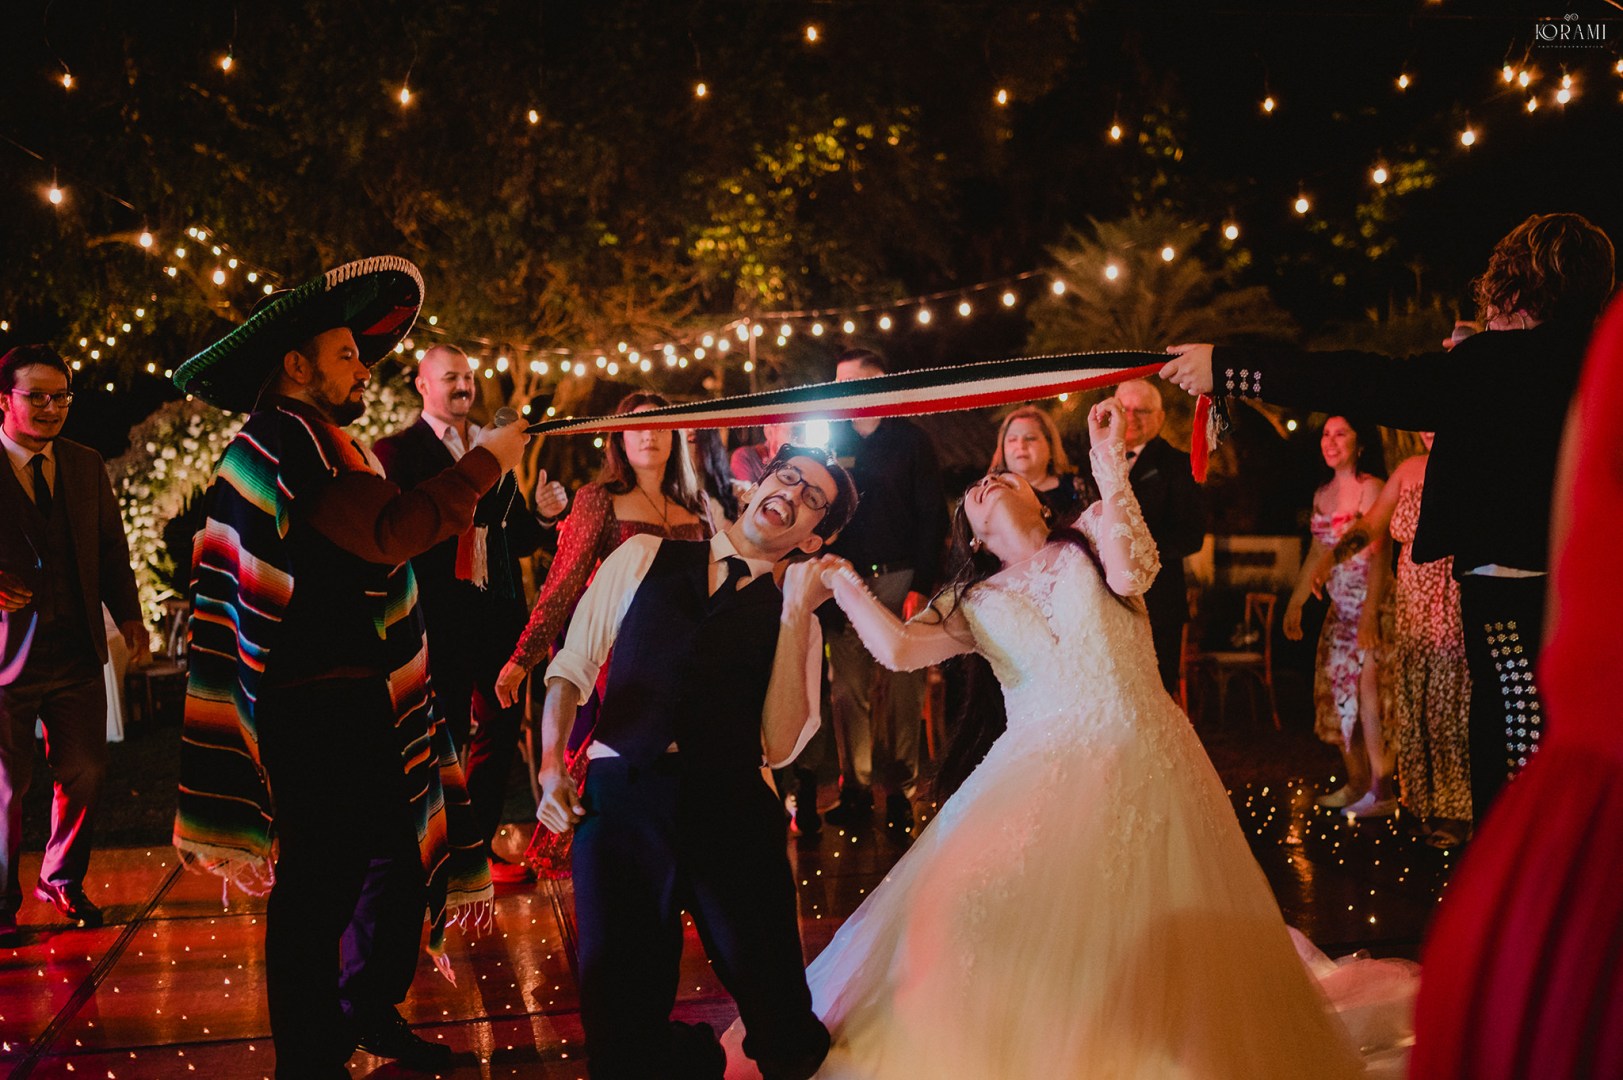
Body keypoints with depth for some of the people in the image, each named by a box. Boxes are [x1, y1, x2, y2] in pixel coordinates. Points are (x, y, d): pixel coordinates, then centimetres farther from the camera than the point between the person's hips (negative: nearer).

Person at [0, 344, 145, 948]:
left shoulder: (87, 467, 11)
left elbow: (111, 547, 15)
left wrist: (127, 614, 4)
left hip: (77, 651, 5)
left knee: (84, 773, 10)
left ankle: (62, 883, 32)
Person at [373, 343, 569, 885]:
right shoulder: (397, 451, -3)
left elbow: (517, 541, 12)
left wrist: (541, 514, -6)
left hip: (497, 615, 6)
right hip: (438, 617, -6)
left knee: (499, 729, 11)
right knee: (445, 737, 3)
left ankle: (480, 845, 24)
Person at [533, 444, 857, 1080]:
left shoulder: (794, 620, 11)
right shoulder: (644, 558, 13)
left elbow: (778, 746, -3)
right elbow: (572, 666, 14)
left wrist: (797, 611, -3)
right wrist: (552, 764, -2)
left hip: (733, 813, 0)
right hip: (620, 799, 0)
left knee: (781, 1024, -1)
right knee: (620, 1015, -1)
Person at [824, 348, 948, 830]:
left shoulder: (911, 440, 5)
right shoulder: (832, 443, 12)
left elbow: (933, 518, 0)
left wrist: (920, 585, -9)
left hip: (899, 577, -2)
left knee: (902, 688, -1)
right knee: (848, 689, 0)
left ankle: (901, 790, 7)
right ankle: (855, 788, 8)